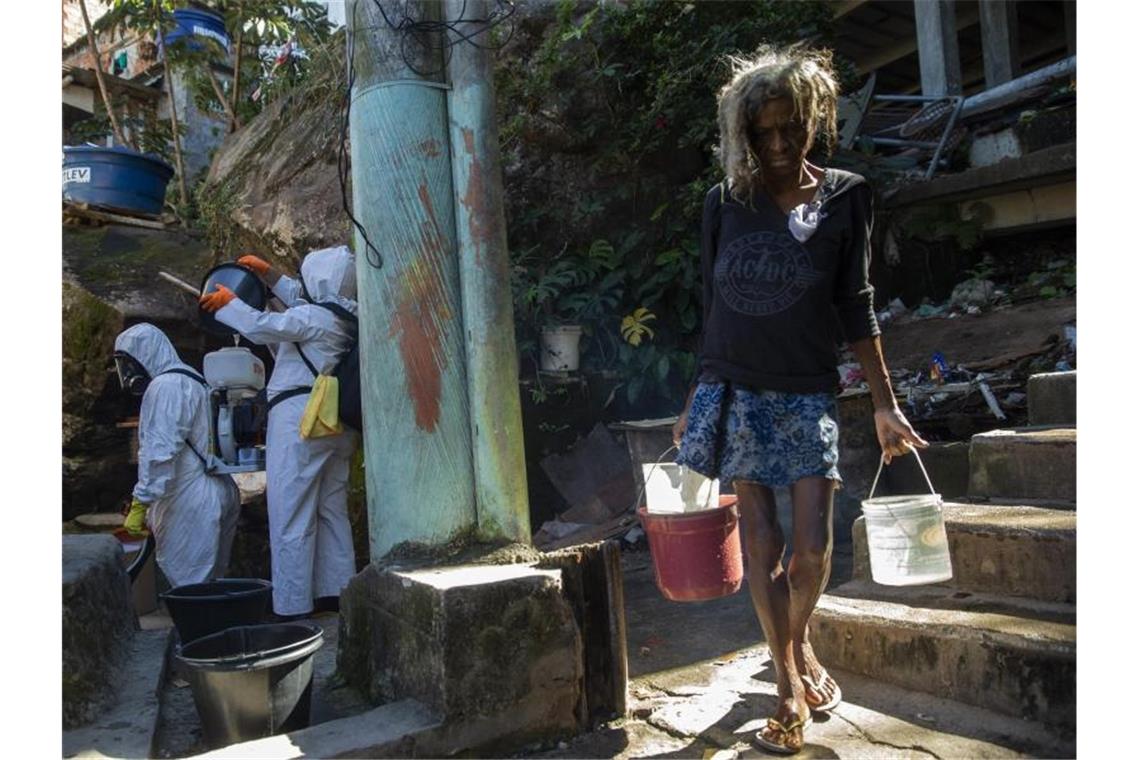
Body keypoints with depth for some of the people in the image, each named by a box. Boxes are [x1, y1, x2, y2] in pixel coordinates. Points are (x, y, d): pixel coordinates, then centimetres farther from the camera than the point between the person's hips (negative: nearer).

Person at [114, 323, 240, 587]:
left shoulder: (165, 387, -11)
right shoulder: (192, 381, 20)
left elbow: (159, 452, -20)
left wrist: (140, 505, -17)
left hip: (191, 503, -10)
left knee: (189, 584, -5)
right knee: (209, 580, 13)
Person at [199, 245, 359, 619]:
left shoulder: (316, 316, -12)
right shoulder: (345, 318, 15)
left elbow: (263, 327, -10)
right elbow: (300, 301, 31)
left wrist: (227, 303, 7)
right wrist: (269, 274, 35)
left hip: (300, 418, -9)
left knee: (291, 515, -3)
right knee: (332, 510, 13)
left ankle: (291, 606, 1)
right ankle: (335, 592, 19)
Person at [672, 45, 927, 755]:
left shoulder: (845, 196, 4)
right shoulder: (725, 202, 5)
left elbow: (856, 306, 5)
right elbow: (714, 308, 9)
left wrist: (885, 404, 1)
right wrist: (696, 400, 9)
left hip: (808, 396, 0)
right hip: (736, 393, 1)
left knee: (813, 548, -2)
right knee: (762, 541, 1)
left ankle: (801, 646, 30)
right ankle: (791, 684, 17)